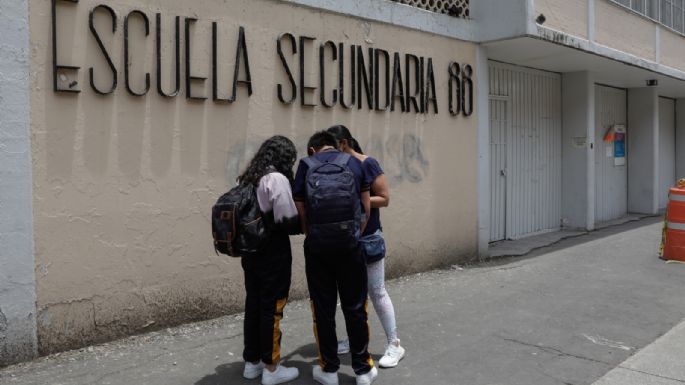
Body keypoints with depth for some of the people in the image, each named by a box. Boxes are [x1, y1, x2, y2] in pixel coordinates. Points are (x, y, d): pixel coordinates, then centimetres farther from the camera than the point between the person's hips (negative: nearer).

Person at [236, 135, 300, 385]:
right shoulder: (277, 179, -15)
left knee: (253, 305, 15)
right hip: (273, 254, -8)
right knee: (271, 308, 2)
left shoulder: (246, 178, 9)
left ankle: (252, 362, 27)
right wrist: (305, 224, -1)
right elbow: (288, 220, -19)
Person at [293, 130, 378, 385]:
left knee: (323, 308, 10)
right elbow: (366, 206, 7)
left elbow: (300, 209, 2)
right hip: (349, 245, 1)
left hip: (317, 247, 0)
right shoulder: (354, 163, 7)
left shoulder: (305, 166, 5)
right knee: (355, 307, 10)